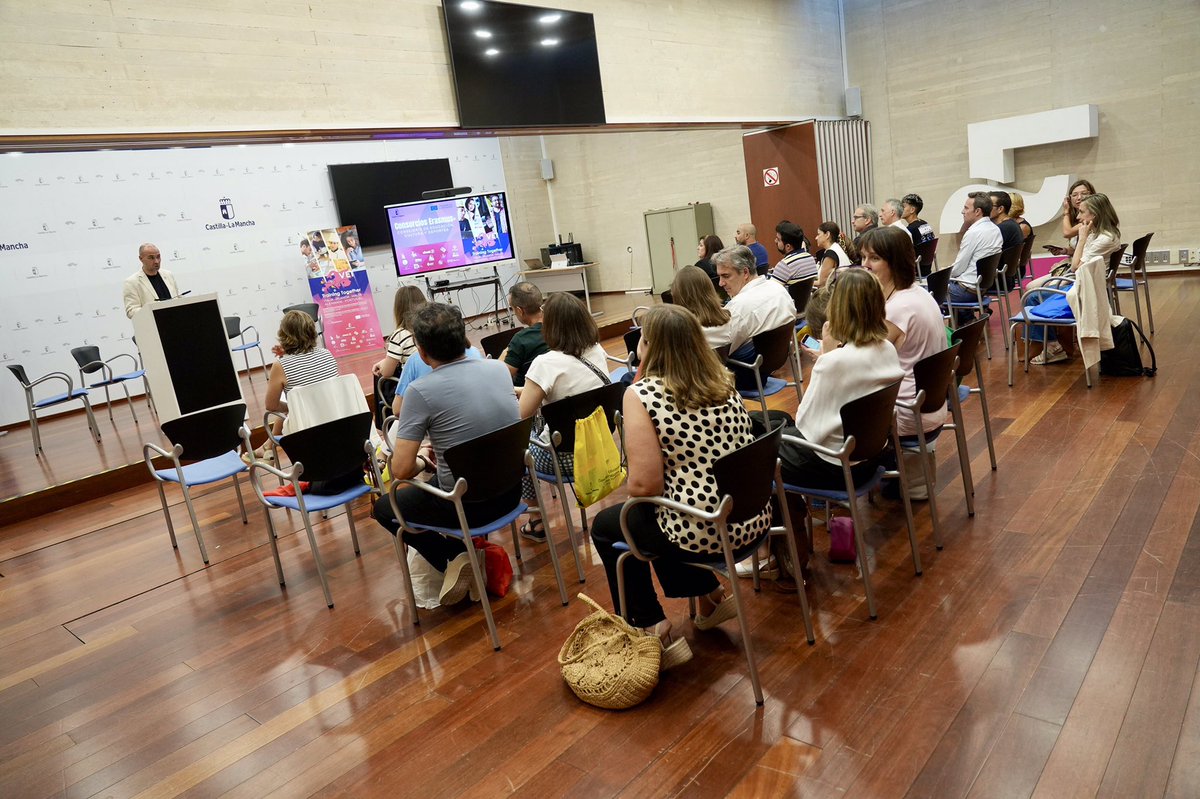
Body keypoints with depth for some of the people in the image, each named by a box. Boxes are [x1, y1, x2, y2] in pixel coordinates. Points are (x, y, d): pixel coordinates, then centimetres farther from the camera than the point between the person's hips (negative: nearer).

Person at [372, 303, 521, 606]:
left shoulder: (421, 391, -19)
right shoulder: (499, 368, -2)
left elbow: (400, 470, -18)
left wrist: (422, 460, 4)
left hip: (466, 504, -6)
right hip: (511, 491, 6)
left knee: (384, 508, 23)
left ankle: (453, 559, 7)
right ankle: (468, 547, 22)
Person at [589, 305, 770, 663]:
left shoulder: (641, 395, -15)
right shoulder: (723, 381, 3)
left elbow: (645, 485, -20)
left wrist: (632, 485, 2)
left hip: (702, 531, -7)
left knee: (605, 527, 20)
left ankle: (656, 634, 18)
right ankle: (711, 596, 30)